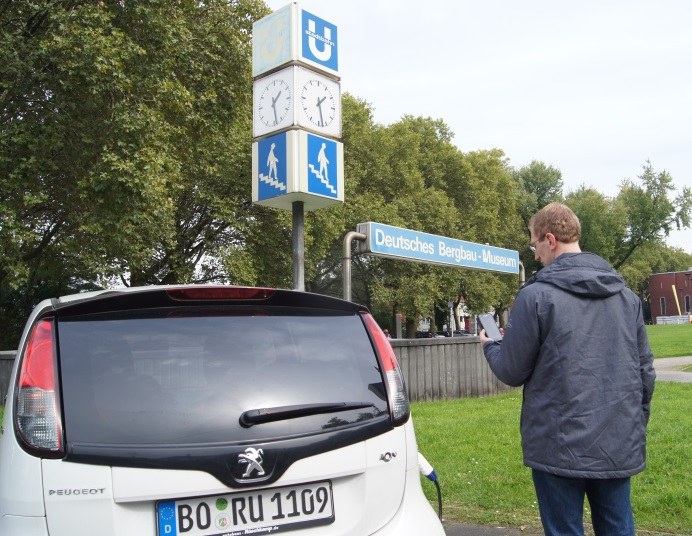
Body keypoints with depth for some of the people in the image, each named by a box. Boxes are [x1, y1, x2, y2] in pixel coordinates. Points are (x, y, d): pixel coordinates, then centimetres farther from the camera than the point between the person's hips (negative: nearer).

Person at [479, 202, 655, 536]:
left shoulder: (536, 295, -12)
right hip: (621, 446, 5)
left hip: (561, 447, -5)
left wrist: (490, 346, 14)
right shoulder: (627, 295, 6)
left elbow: (512, 372, -7)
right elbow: (645, 369, 10)